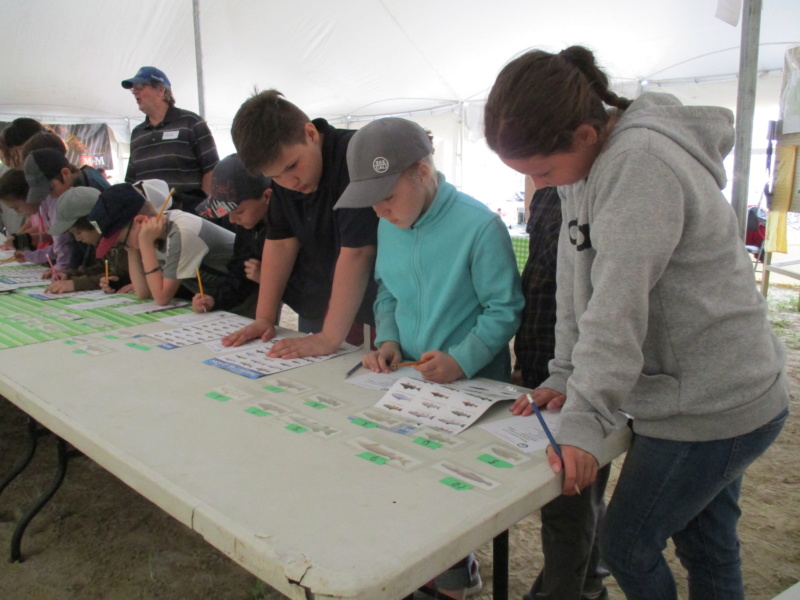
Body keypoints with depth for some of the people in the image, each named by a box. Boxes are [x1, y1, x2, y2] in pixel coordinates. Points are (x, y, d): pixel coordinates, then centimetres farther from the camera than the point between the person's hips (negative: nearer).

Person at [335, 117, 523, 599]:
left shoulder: (480, 225, -19)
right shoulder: (388, 225, 1)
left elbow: (505, 309, -16)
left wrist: (462, 361, -27)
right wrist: (388, 341, -4)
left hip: (472, 384, -6)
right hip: (405, 379, 6)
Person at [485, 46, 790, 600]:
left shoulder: (639, 164, -24)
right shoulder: (588, 163, 5)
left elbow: (618, 309, -29)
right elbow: (577, 283, 5)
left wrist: (584, 423, -27)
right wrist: (563, 377, 1)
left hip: (711, 408, -9)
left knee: (628, 547, 6)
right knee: (709, 549, 21)